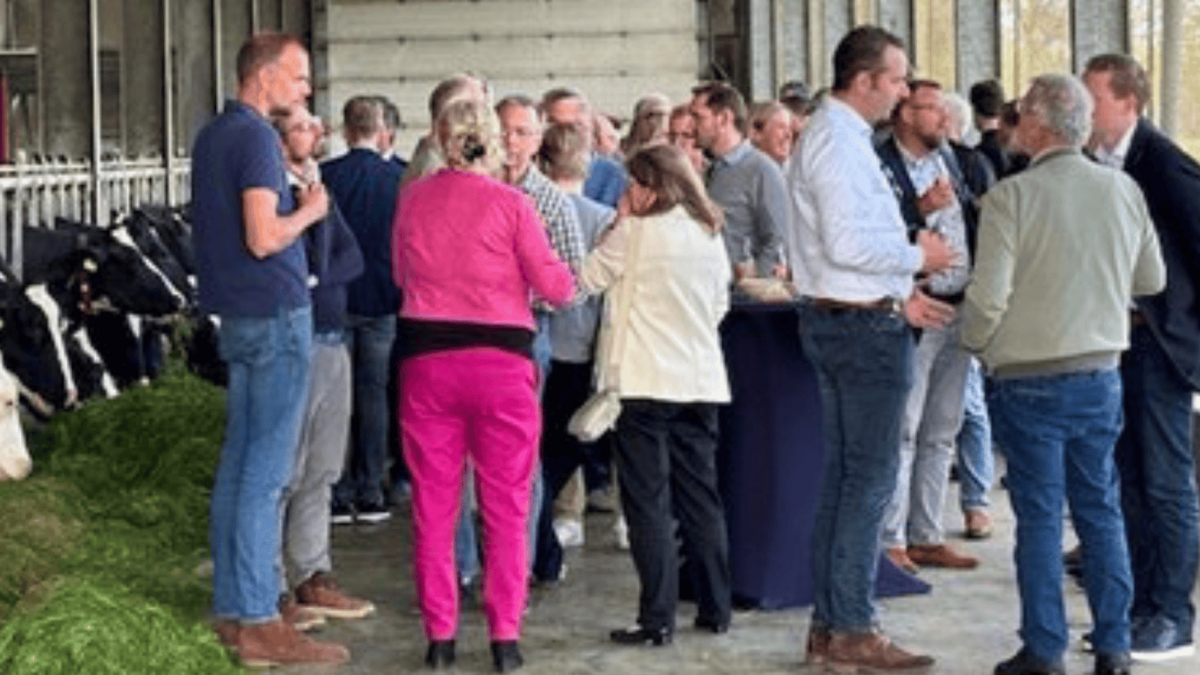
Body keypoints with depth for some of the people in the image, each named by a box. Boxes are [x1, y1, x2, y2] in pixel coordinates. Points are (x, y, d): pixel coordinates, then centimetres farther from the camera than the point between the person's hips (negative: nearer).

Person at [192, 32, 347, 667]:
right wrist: (308, 211, -7)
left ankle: (231, 608, 18)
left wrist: (292, 201, 15)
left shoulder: (212, 135, 13)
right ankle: (258, 623, -6)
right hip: (275, 313, -10)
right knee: (266, 472, -7)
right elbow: (263, 238, -23)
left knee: (238, 464, 12)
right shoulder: (256, 138, -15)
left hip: (237, 316, 10)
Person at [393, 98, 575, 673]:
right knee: (506, 509, 6)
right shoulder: (509, 203, -8)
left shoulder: (412, 199, 3)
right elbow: (555, 287, -6)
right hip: (500, 359, -2)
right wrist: (569, 279, 15)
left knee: (433, 507, 10)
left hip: (426, 360, 3)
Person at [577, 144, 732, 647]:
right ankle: (715, 610, 19)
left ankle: (657, 620, -4)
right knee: (701, 497, 13)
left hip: (644, 382, -6)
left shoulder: (635, 233, -9)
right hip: (701, 380, 6)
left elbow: (587, 280, 0)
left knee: (648, 501, -3)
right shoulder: (710, 235, 9)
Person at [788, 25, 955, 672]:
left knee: (843, 475, 13)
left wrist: (898, 295, 16)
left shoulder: (829, 134, 16)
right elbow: (849, 244, -24)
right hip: (865, 326, -11)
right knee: (869, 478, -5)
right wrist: (917, 256, -11)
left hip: (838, 319, 11)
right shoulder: (840, 142, -16)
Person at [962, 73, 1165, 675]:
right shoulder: (1124, 191, 0)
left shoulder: (1011, 197, -14)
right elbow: (1151, 281, 10)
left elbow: (989, 294, -16)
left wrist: (976, 343, 4)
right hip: (1101, 373, 4)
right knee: (1100, 509, 12)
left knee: (1040, 516, 4)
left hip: (1030, 378, -4)